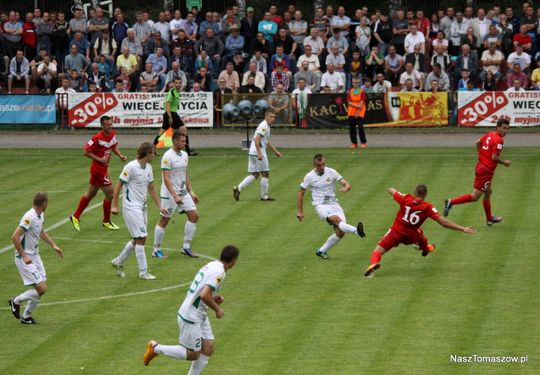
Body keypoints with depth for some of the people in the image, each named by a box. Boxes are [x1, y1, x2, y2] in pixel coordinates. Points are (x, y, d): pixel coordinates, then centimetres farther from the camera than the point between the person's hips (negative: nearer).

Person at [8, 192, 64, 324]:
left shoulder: (41, 215, 6)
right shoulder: (29, 217, -24)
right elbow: (15, 237, -27)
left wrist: (53, 245, 20)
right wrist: (23, 256, -24)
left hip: (35, 256, 9)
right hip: (25, 258, -9)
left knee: (41, 287, 8)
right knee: (41, 288, -13)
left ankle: (26, 316, 23)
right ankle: (16, 301, 9)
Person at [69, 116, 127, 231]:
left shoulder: (113, 134, 1)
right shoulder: (97, 138, -22)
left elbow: (114, 146, 19)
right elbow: (86, 152, -18)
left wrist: (120, 155, 1)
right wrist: (100, 159, -22)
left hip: (104, 168, 9)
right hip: (98, 169, -9)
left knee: (91, 193, 18)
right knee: (110, 193, -3)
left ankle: (75, 217, 29)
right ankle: (106, 222, 12)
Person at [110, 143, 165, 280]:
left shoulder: (148, 168, 9)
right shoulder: (131, 167, -15)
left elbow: (151, 188, 18)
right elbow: (118, 186, -11)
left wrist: (159, 206, 15)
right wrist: (114, 206, -11)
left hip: (142, 207, 8)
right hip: (131, 207, -8)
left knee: (137, 239, 11)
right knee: (141, 238, -10)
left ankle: (118, 262, 28)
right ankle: (143, 272, -4)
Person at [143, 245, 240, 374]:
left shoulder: (211, 266, 8)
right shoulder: (219, 272, -22)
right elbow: (204, 295, -32)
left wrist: (213, 299, 6)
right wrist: (217, 309, -16)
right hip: (191, 318, -10)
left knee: (208, 348, 8)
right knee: (193, 355, 3)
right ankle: (155, 348, 12)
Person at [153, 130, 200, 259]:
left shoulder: (184, 155, 8)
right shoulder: (168, 156, -17)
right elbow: (166, 179, -21)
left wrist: (191, 192, 14)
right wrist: (175, 196, -27)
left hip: (183, 193, 8)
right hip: (169, 194, -8)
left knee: (194, 216, 1)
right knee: (164, 221, 0)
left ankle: (186, 247, 8)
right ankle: (156, 250, 12)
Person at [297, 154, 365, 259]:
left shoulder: (331, 172, 2)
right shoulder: (310, 176, 0)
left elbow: (347, 184, -3)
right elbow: (301, 193, 11)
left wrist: (345, 188, -29)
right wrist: (300, 211, 9)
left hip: (333, 204, 3)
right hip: (320, 206, -3)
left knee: (340, 232, -12)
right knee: (336, 219, -33)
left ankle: (322, 251, 6)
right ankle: (356, 231, -54)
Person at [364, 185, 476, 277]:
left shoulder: (405, 199, -15)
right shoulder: (428, 207, -15)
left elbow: (390, 190, 1)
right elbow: (442, 221, -19)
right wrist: (462, 229, -18)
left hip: (395, 233, -2)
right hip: (411, 237, 2)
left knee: (378, 251, -2)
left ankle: (374, 263, -34)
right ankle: (426, 248, 61)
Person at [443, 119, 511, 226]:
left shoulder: (490, 135, 8)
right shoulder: (499, 140, -19)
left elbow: (478, 142, 21)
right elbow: (494, 157, -23)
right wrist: (504, 162, -6)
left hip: (480, 165, 10)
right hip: (486, 171, -10)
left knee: (488, 192, 24)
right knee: (475, 197, -5)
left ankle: (489, 218, 36)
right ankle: (452, 202, -8)